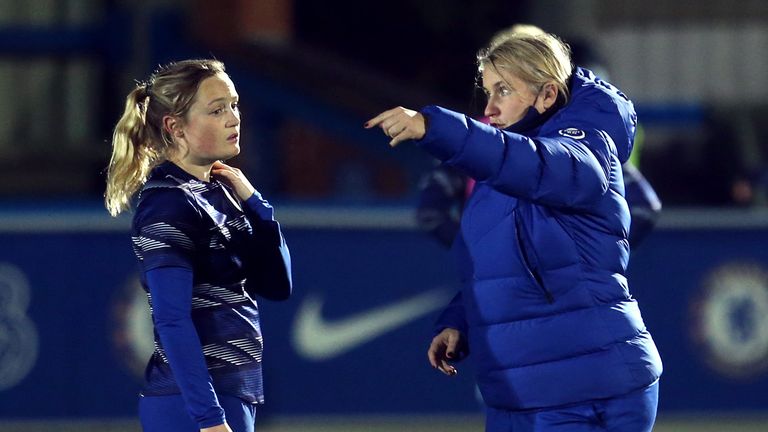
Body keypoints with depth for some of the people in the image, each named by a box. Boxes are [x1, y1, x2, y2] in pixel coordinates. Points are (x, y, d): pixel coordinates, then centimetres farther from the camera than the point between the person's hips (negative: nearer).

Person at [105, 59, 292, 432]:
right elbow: (172, 320, -20)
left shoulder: (216, 191, 12)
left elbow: (277, 285, 14)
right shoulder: (168, 203, -13)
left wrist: (251, 201, 3)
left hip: (230, 392, 9)